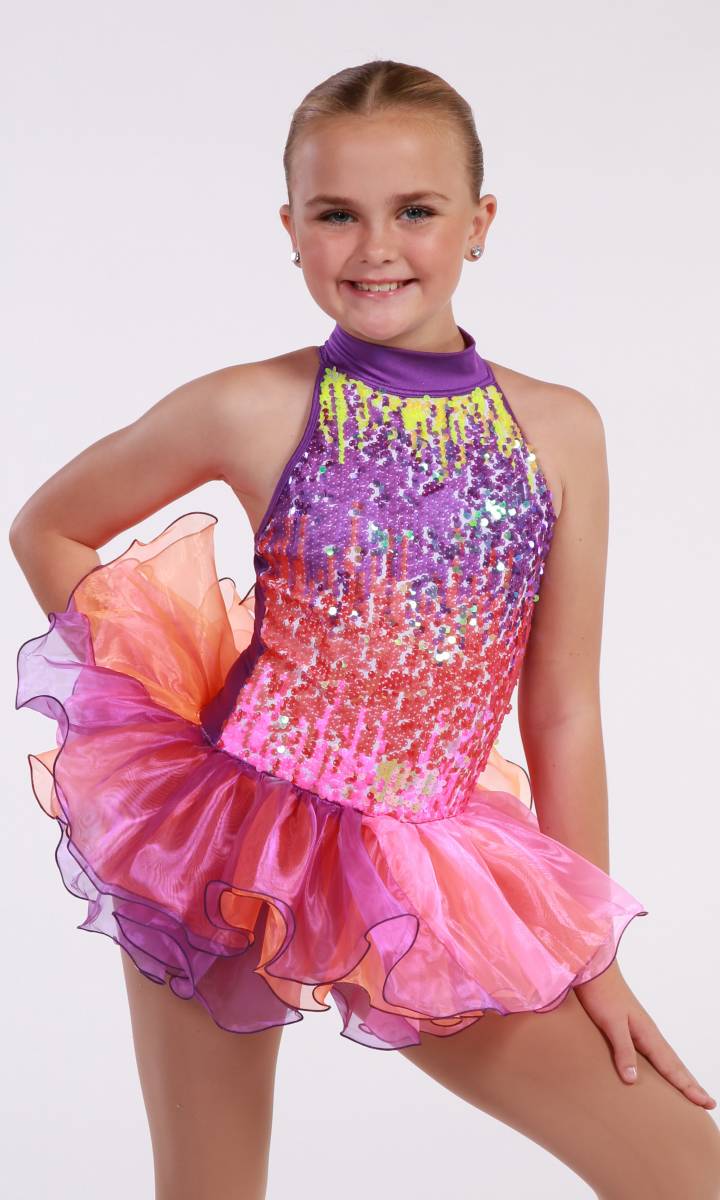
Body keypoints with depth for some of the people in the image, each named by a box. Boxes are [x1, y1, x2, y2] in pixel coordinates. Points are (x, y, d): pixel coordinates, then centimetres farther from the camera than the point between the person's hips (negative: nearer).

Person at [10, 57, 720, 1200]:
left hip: (412, 887, 2)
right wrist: (145, 675, -1)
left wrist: (591, 956, 6)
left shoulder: (559, 429, -1)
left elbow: (562, 710, 3)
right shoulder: (251, 411, -7)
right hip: (231, 843, -2)